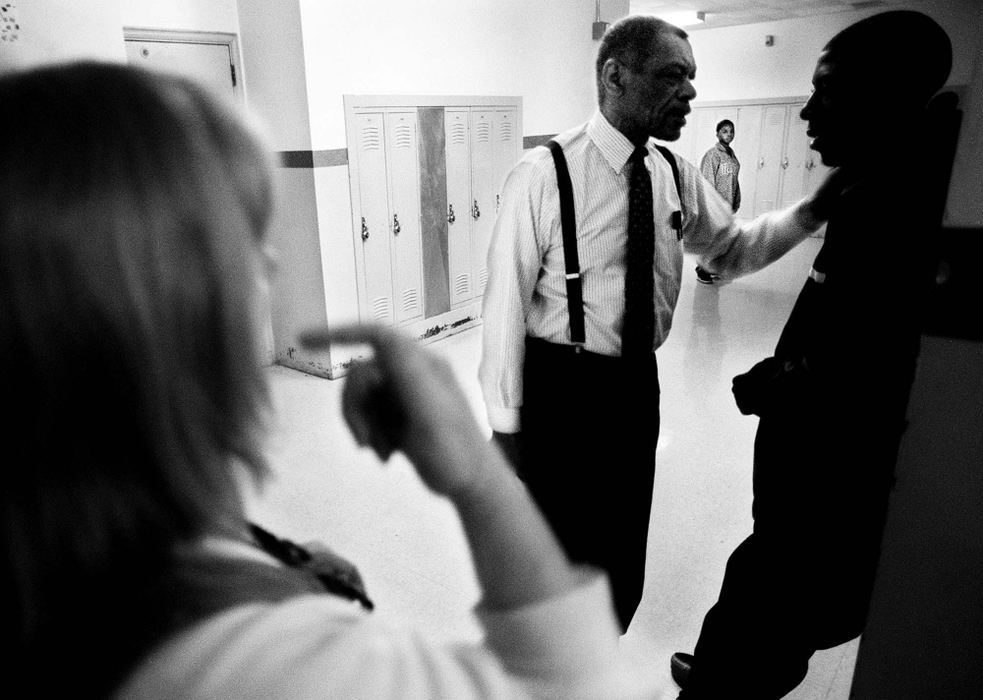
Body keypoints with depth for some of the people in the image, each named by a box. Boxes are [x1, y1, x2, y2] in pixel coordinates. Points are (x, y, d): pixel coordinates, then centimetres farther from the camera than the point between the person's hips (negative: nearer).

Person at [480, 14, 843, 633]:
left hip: (637, 383, 6)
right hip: (559, 389, -5)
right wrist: (505, 422, -13)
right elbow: (507, 300, -16)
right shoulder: (544, 173, -16)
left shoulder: (677, 177, 3)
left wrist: (815, 210, -1)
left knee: (624, 554, 19)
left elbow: (732, 249, 17)